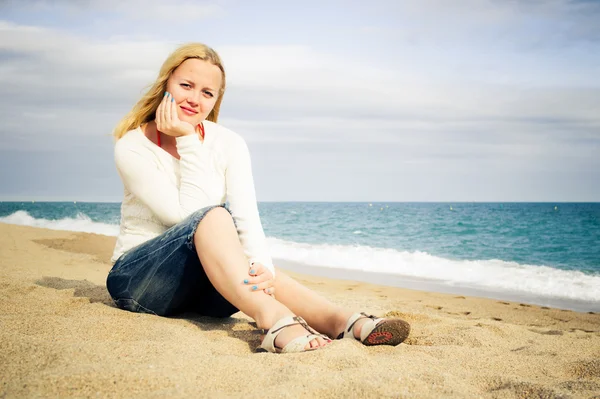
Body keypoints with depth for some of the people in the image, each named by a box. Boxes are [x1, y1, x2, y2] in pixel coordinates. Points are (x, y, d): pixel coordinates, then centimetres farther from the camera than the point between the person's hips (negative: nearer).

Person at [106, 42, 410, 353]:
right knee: (213, 216, -33)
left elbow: (247, 217, -17)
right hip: (136, 278, -4)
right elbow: (187, 214, -22)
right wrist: (187, 141, -22)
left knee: (255, 270, -30)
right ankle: (273, 318, -54)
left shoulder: (229, 145, -2)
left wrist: (263, 268, -36)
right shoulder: (132, 147, -11)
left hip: (199, 286, 4)